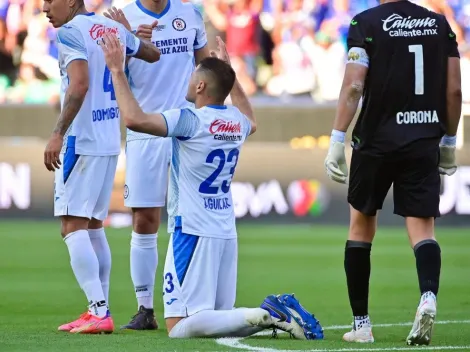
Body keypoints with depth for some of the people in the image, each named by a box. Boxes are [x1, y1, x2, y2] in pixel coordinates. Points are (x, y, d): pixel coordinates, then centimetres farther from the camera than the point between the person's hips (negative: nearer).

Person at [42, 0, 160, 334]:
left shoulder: (70, 32, -11)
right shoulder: (113, 28, 12)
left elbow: (80, 84, -24)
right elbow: (153, 54, 27)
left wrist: (58, 133, -25)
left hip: (81, 141, -9)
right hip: (110, 141, 9)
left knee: (73, 226, -9)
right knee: (93, 225, 16)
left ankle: (99, 313, -18)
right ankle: (100, 311, 17)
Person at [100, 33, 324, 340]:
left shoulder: (190, 120, -13)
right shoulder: (237, 121, 9)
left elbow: (134, 119, -25)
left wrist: (117, 70, -14)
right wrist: (230, 74, 42)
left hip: (193, 232, -8)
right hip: (227, 233, 8)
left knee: (179, 328, -10)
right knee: (221, 319, 15)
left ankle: (264, 316, -22)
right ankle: (280, 315, -7)